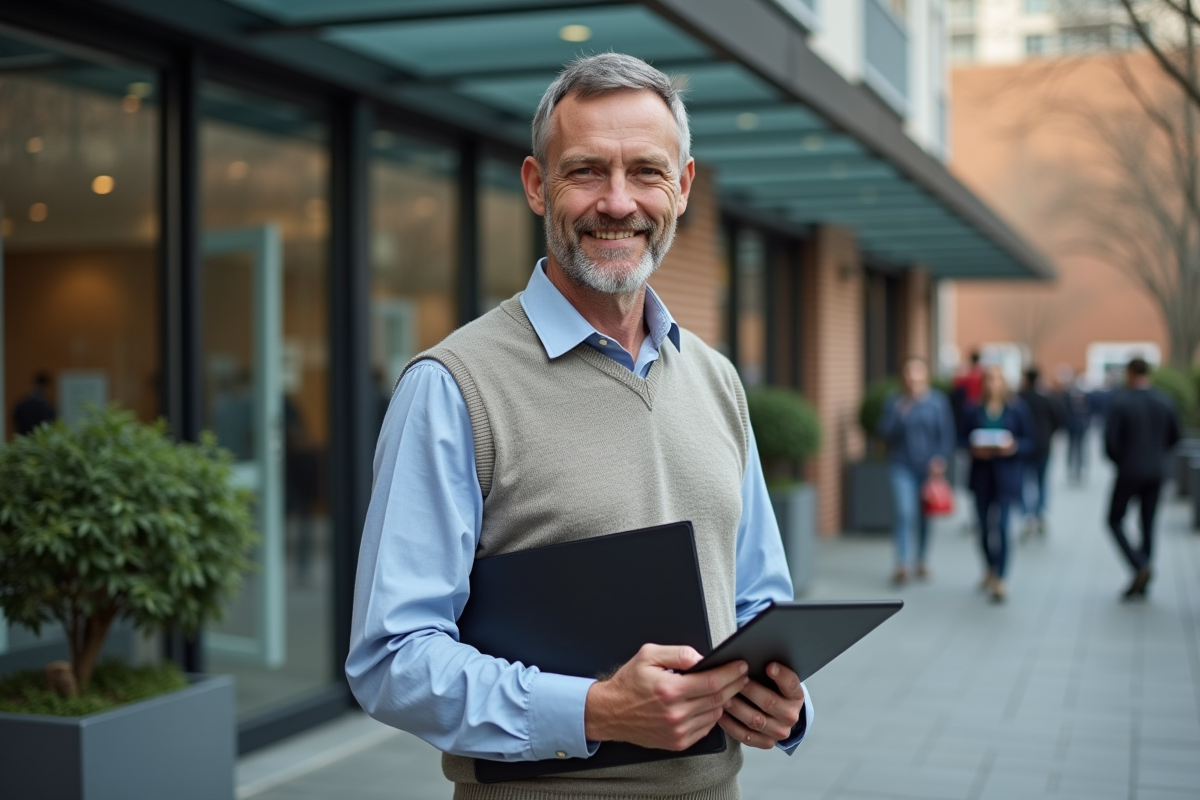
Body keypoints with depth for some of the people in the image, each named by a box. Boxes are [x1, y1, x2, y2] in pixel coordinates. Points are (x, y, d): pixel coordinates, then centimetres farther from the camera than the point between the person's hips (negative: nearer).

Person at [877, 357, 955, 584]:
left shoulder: (938, 401, 0)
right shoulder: (895, 402, 1)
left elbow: (947, 434, 0)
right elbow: (885, 433, -5)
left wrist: (941, 459, -11)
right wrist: (900, 414, -16)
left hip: (929, 467, 1)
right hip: (902, 466, -1)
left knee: (925, 515, 10)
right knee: (905, 512, -15)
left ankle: (921, 561, 25)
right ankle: (902, 565, -18)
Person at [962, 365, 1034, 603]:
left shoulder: (1017, 409, 1)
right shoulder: (974, 411, 5)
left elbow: (1029, 442, 2)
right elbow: (964, 439, 7)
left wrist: (1013, 447, -17)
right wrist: (974, 448, -13)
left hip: (1007, 474, -2)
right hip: (981, 474, 2)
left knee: (1001, 525, -12)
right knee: (984, 526, 9)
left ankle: (999, 579, -5)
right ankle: (991, 570, 33)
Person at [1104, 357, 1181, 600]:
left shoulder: (1119, 400, -12)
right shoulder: (1164, 401, 2)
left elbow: (1110, 437, -16)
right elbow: (1174, 436, 9)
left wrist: (1117, 459, 2)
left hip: (1129, 471, -5)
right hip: (1156, 472, 5)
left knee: (1115, 520, 10)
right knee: (1148, 525, 10)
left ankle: (1140, 566, -10)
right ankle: (1140, 585, 13)